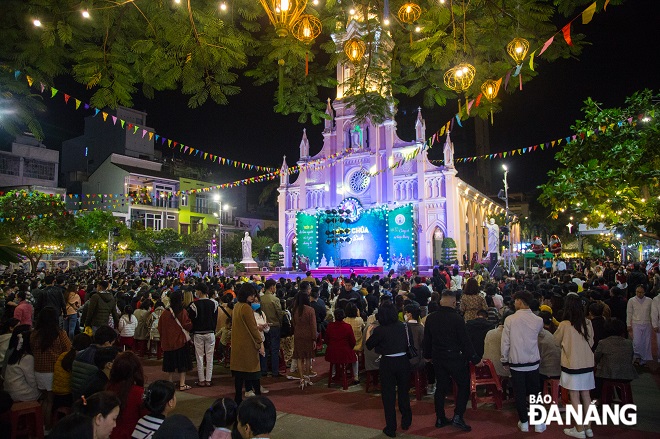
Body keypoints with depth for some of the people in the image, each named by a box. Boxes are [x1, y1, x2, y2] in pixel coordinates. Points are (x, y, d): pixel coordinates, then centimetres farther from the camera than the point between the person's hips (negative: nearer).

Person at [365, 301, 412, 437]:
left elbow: (369, 345, -2)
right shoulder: (402, 326, -3)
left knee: (388, 395, 9)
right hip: (403, 361, 4)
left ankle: (391, 428, 15)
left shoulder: (379, 330, -14)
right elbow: (407, 344, 10)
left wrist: (368, 331, 12)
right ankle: (406, 422, 35)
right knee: (403, 391, 20)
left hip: (387, 363, -3)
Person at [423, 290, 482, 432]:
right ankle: (458, 417, 4)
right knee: (464, 386, 11)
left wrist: (428, 355, 23)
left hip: (438, 358, 5)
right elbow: (465, 341, -14)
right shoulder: (457, 318, -17)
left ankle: (440, 419, 20)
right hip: (455, 358, -5)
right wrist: (476, 360, -4)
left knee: (441, 387, 14)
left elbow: (427, 339, 9)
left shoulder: (430, 318, -1)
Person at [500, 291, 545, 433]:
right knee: (534, 392, 15)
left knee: (519, 393, 10)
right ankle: (538, 423, 20)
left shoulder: (510, 320, -13)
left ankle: (524, 422, 20)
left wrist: (505, 360, 4)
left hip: (516, 363, -2)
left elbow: (505, 342, -8)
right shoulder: (538, 320, -7)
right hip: (533, 362, 2)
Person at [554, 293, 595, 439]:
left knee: (575, 397, 4)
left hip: (572, 365, -5)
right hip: (587, 364, 5)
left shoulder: (564, 325, -15)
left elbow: (555, 341, 2)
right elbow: (591, 342, 9)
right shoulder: (587, 323, -4)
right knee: (586, 396, 14)